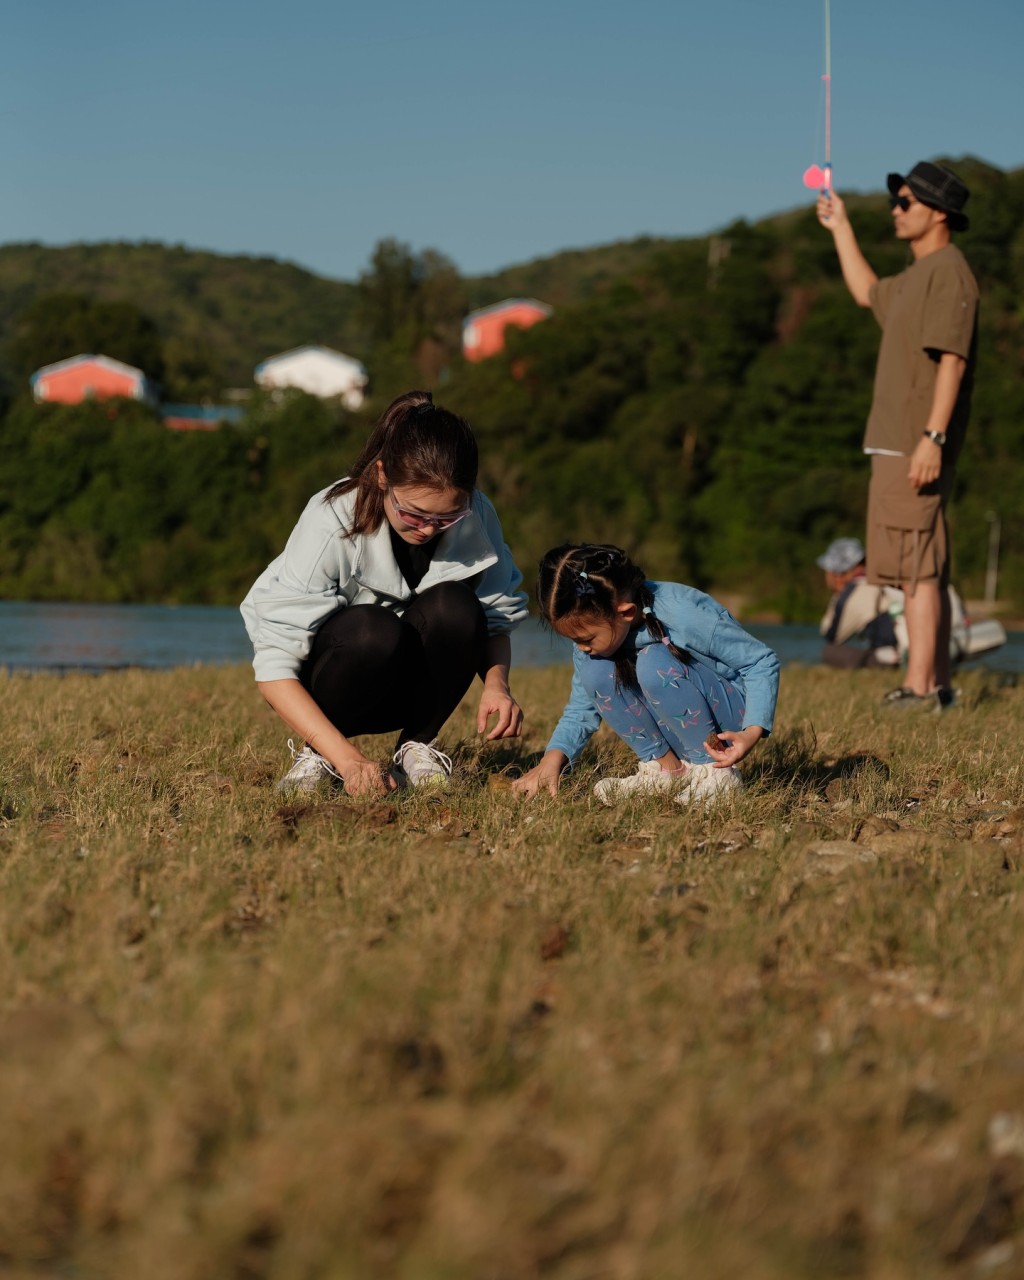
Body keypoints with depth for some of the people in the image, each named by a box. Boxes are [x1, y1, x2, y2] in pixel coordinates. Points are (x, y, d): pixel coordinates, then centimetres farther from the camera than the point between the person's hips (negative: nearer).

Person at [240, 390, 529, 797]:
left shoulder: (474, 516, -17)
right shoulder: (330, 523, -27)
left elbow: (496, 619, -2)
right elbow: (273, 666, -28)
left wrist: (496, 683, -25)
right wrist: (347, 758, -38)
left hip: (409, 686, 3)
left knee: (455, 606, -27)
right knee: (373, 628, -36)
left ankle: (417, 747, -6)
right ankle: (318, 752, -9)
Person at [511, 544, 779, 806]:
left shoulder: (685, 616, -28)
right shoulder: (592, 631, -10)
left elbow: (763, 662, -20)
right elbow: (581, 708, -1)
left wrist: (753, 732, -32)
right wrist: (553, 757, -18)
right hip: (677, 728, 6)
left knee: (654, 663, -31)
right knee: (595, 673, -17)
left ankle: (714, 770, -17)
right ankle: (664, 768, -6)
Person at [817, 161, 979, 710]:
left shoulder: (949, 272, -11)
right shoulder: (916, 277, 20)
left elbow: (952, 359, -20)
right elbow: (867, 292, 42)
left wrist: (933, 436, -27)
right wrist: (840, 229, 43)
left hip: (917, 446, -10)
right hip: (895, 441, 10)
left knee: (918, 567, -13)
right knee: (922, 568, 11)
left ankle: (920, 686, -15)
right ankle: (937, 684, 14)